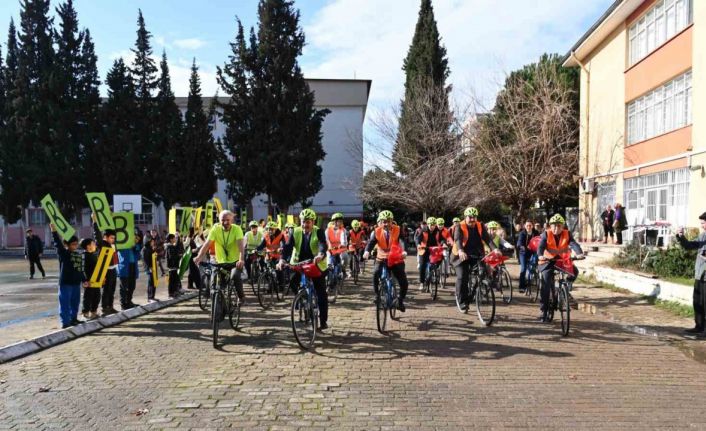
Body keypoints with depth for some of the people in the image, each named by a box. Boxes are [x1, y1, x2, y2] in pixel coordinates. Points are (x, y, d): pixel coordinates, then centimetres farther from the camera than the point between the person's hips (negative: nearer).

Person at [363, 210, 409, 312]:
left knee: (404, 283, -4)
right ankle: (377, 294, -6)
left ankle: (400, 301, 23)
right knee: (375, 273, -28)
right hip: (382, 259, 0)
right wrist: (367, 251, -34)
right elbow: (371, 242, -13)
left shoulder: (397, 230, -9)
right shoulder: (377, 232, -5)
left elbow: (402, 241, -20)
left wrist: (404, 251, -41)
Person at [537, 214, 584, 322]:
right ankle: (544, 311, -7)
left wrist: (579, 253, -42)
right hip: (548, 261, -3)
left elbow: (574, 244, -21)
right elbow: (541, 246, -24)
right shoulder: (546, 234, -10)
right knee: (546, 285, -13)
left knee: (575, 271, -23)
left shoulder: (567, 234, -5)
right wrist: (540, 255, -46)